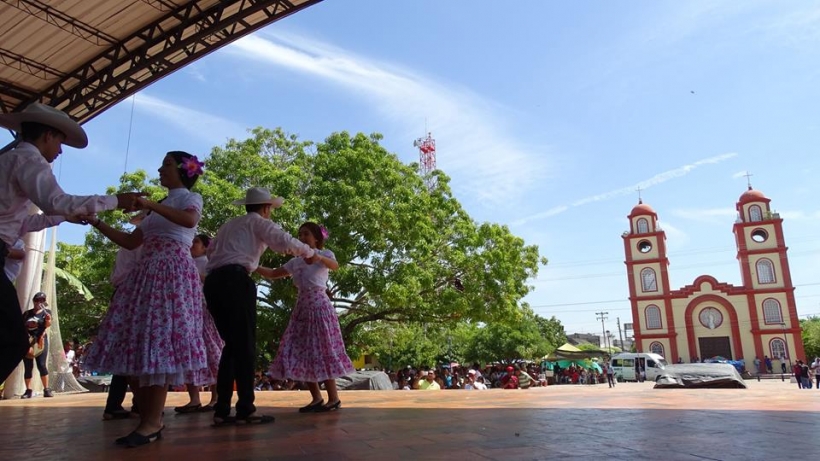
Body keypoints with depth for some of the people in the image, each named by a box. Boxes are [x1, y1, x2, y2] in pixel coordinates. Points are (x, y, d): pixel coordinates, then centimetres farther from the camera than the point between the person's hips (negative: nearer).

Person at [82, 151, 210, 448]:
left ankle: (152, 422, -15)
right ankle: (147, 418, 3)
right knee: (135, 341, -1)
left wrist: (150, 205, -25)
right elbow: (130, 242, 23)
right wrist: (97, 223, 17)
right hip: (148, 273, 8)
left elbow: (189, 220, -20)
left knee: (161, 339, -16)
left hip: (174, 272, -8)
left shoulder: (190, 198, 5)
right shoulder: (158, 207, 27)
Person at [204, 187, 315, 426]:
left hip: (213, 282, 7)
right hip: (235, 280, -7)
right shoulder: (259, 222, 8)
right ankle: (246, 410, -9)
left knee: (232, 344, 10)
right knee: (245, 344, -6)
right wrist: (309, 252, 11)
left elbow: (210, 251, 28)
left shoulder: (228, 225, 29)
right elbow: (285, 242, -6)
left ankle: (221, 411, 6)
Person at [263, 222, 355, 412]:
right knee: (300, 353, 2)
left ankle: (333, 398, 3)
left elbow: (335, 266, -26)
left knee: (322, 351, -7)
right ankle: (316, 398, 12)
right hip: (302, 309, 6)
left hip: (319, 308, -6)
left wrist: (318, 257, -47)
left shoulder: (325, 254, -4)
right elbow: (272, 274, 14)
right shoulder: (295, 262, 13)